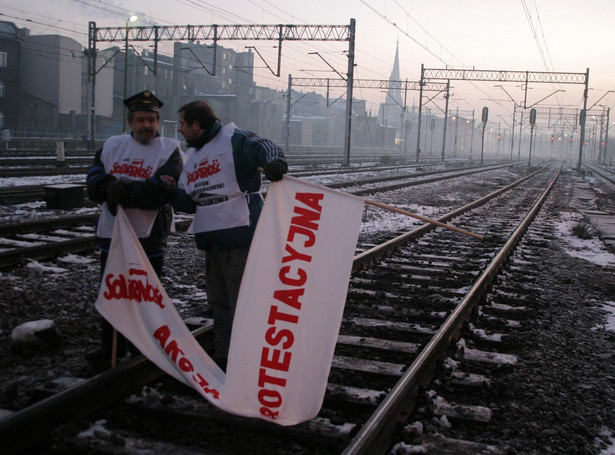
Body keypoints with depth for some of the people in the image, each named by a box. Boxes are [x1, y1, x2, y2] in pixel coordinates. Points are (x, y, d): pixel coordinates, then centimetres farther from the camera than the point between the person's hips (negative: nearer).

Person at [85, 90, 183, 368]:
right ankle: (112, 347, 25)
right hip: (111, 233, 5)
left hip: (149, 235, -4)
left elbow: (163, 191, -18)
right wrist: (108, 185, -20)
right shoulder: (112, 146, 11)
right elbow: (93, 181, 2)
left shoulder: (169, 150, -4)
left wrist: (125, 189, -24)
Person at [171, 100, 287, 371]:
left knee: (242, 300, -6)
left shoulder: (233, 140, -7)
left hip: (240, 234, -9)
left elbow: (263, 148, -24)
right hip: (211, 239, 9)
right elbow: (189, 202, 14)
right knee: (219, 300, 16)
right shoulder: (194, 158, 19)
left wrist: (274, 161, -46)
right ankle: (223, 357, 28)